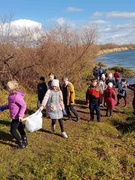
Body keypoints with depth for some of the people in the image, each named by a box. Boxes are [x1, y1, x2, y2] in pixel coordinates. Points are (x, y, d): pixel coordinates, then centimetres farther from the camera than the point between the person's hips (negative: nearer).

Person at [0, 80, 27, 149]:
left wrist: (20, 115, -30)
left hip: (17, 117, -9)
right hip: (15, 116, 9)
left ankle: (21, 144, 13)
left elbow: (24, 105, -25)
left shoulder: (17, 96, -26)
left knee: (13, 130, 1)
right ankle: (24, 141, 38)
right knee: (20, 128, 21)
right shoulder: (11, 95, 3)